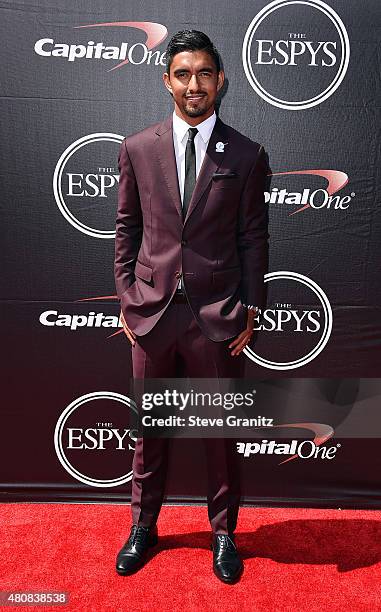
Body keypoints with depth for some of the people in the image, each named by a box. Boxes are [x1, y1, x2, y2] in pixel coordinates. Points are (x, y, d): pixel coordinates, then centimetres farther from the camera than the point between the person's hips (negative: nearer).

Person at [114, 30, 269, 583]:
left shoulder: (246, 154, 2)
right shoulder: (137, 148, 5)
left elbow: (253, 237, 2)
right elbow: (127, 229, 7)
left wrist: (250, 309, -2)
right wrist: (126, 300, 4)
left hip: (218, 314, -1)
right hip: (152, 310, 2)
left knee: (221, 429, 12)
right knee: (149, 426, 15)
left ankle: (224, 533, 36)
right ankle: (143, 526, 38)